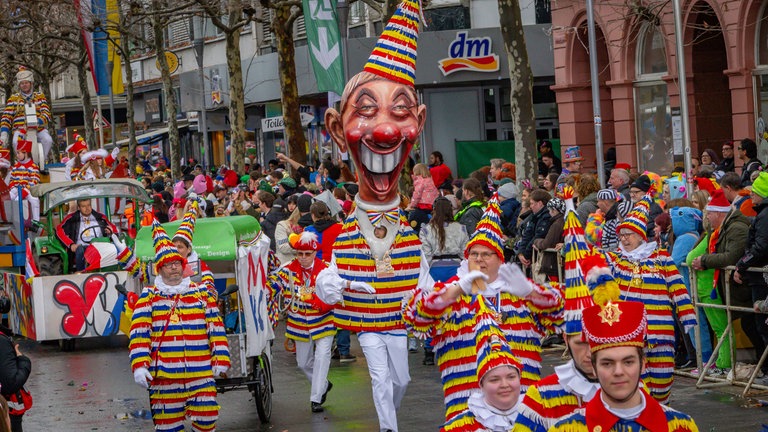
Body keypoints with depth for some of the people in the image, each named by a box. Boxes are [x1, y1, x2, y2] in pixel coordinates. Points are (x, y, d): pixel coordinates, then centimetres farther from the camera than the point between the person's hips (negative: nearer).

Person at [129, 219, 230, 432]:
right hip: (163, 376, -1)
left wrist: (220, 359, 0)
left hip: (201, 373, 1)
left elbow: (216, 328, 9)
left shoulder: (201, 293, 12)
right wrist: (139, 365, -11)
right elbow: (139, 333, -1)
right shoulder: (149, 296, 6)